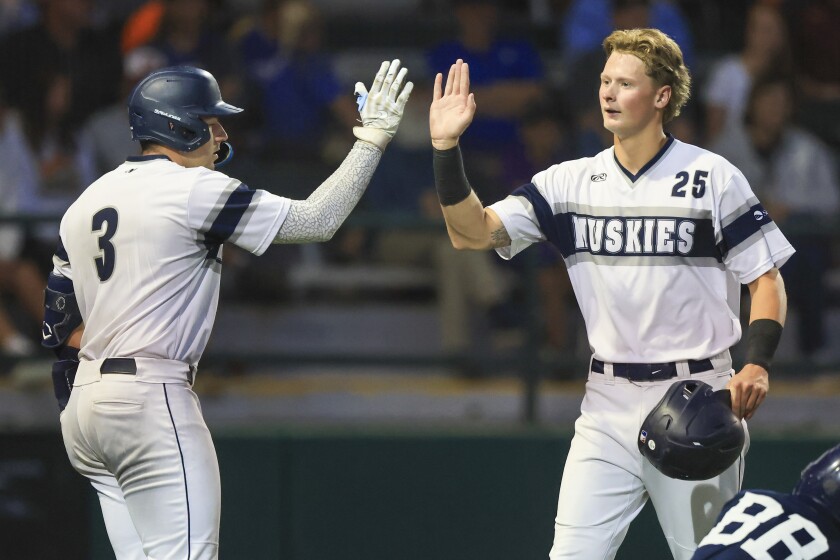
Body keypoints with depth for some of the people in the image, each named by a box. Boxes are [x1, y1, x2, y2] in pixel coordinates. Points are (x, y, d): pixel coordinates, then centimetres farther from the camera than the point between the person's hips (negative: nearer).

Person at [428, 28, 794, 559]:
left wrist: (757, 364, -18)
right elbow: (474, 232, -1)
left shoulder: (713, 177, -3)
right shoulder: (570, 183, 6)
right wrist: (447, 147, -15)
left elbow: (767, 277, -2)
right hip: (609, 404, 3)